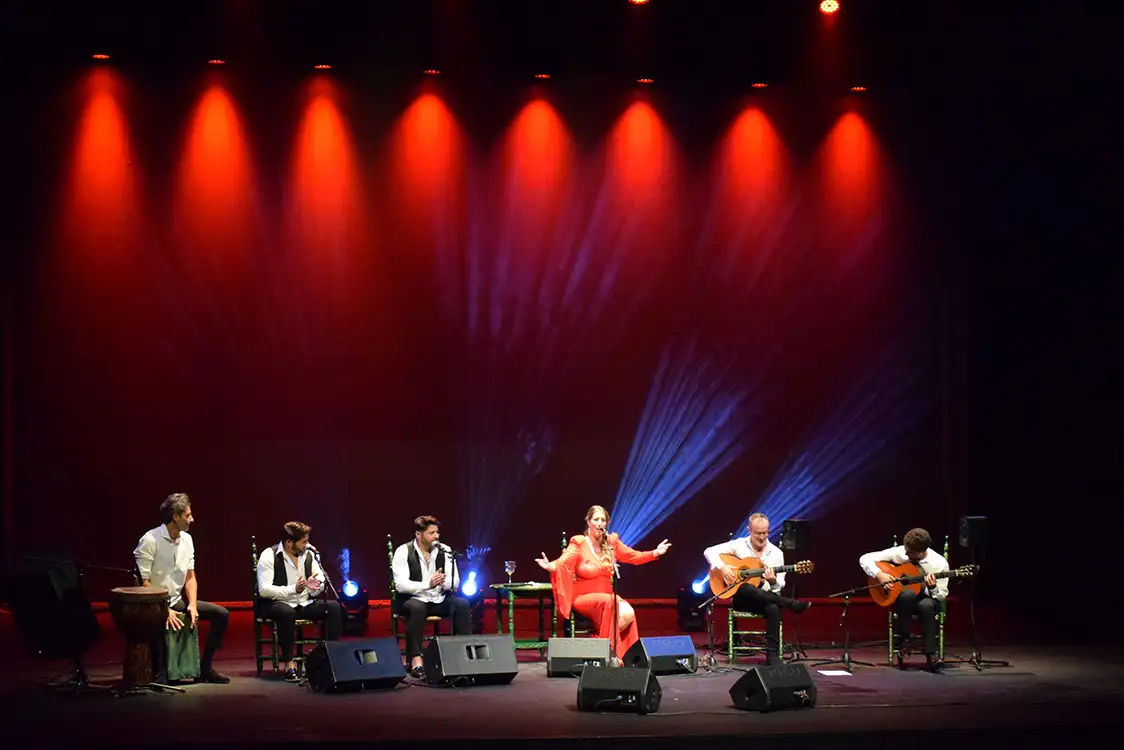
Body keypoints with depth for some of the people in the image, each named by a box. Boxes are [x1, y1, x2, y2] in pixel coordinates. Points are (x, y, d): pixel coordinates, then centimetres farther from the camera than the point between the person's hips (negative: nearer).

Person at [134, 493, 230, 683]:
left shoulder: (187, 539, 5)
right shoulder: (150, 540, -17)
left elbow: (190, 577, 8)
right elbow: (143, 583, -20)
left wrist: (192, 605, -9)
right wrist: (164, 610, -25)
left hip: (177, 601, 8)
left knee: (221, 614, -1)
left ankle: (204, 668, 5)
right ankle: (159, 674, -22)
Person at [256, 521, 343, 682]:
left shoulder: (309, 554, 5)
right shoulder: (269, 556, -12)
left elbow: (322, 584, 5)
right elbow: (264, 590, -21)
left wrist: (315, 585, -21)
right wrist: (293, 589, -32)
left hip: (304, 604, 5)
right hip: (276, 605, -5)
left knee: (334, 607, -17)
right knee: (286, 612, -40)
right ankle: (289, 664, -30)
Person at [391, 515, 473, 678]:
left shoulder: (445, 551, 1)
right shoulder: (403, 552, -9)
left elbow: (455, 583, -3)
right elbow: (401, 585, -20)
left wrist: (444, 582, -27)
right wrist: (428, 584, -33)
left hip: (439, 600, 4)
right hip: (413, 599, -4)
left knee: (462, 603, -24)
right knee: (416, 608, -37)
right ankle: (416, 659, -37)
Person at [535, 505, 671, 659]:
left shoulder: (611, 542, 7)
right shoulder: (578, 544, -8)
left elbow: (634, 556, 15)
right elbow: (563, 563, -21)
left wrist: (655, 553, 4)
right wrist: (551, 566, -43)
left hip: (608, 596, 5)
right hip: (584, 598, -5)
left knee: (628, 613, -26)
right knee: (608, 602, -36)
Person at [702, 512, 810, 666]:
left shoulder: (776, 553, 5)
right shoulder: (738, 545, 1)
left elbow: (780, 586, 4)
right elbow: (709, 551, -3)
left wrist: (773, 581, -20)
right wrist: (722, 567, -20)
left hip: (766, 597, 1)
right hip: (742, 598, -1)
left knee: (773, 608, -37)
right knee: (745, 588, -39)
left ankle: (772, 654, -30)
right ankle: (792, 605, -32)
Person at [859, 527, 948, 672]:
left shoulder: (939, 563, -14)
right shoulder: (898, 553, -12)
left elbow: (942, 596, -8)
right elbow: (865, 559, -7)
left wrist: (932, 588, -31)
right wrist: (879, 575, -24)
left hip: (927, 599, 0)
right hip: (902, 600, 0)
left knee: (926, 605, -39)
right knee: (909, 594, -38)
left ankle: (931, 656, -33)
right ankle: (899, 640, -21)